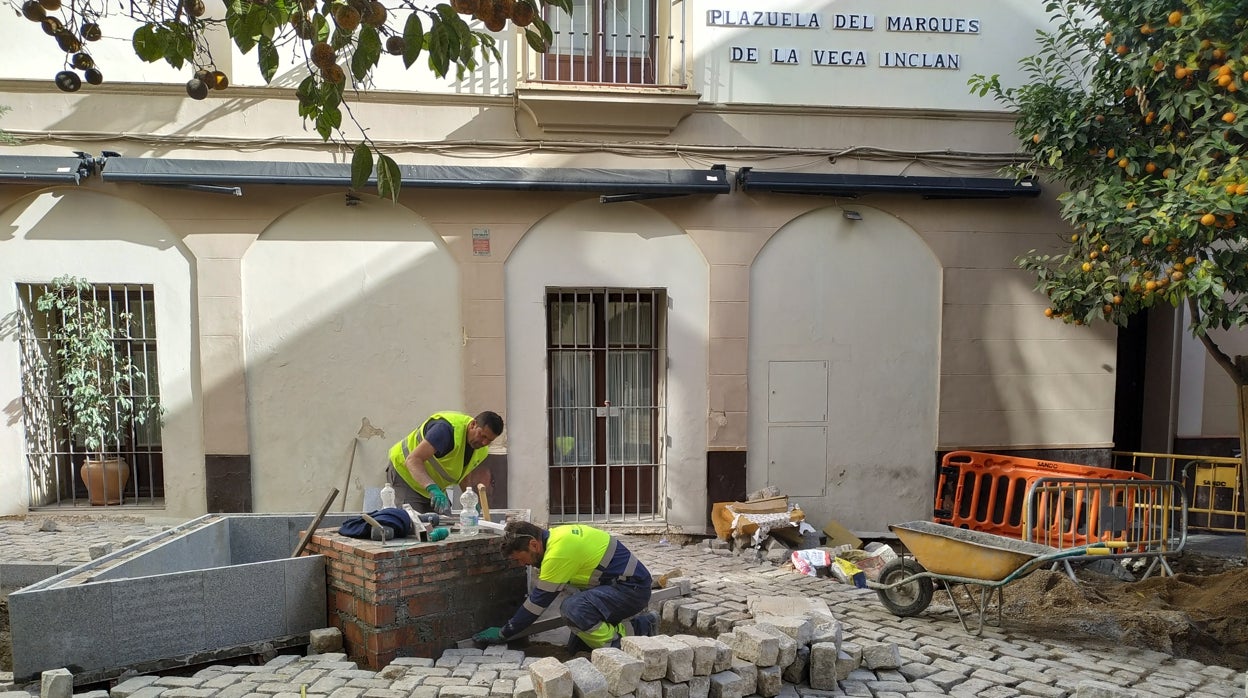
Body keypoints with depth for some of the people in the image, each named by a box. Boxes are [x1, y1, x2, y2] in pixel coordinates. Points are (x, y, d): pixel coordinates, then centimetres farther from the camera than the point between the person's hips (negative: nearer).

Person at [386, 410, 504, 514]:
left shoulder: (482, 450, -6)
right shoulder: (448, 428, -33)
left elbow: (463, 474, 11)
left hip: (433, 485, 8)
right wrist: (432, 489, -53)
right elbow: (412, 460, -40)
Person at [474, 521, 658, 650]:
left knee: (573, 608, -30)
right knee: (578, 645, 8)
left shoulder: (558, 552, -24)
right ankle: (641, 625, 15)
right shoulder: (555, 536, 4)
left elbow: (539, 600, -16)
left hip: (633, 588, -10)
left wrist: (503, 634, -5)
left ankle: (620, 644, -11)